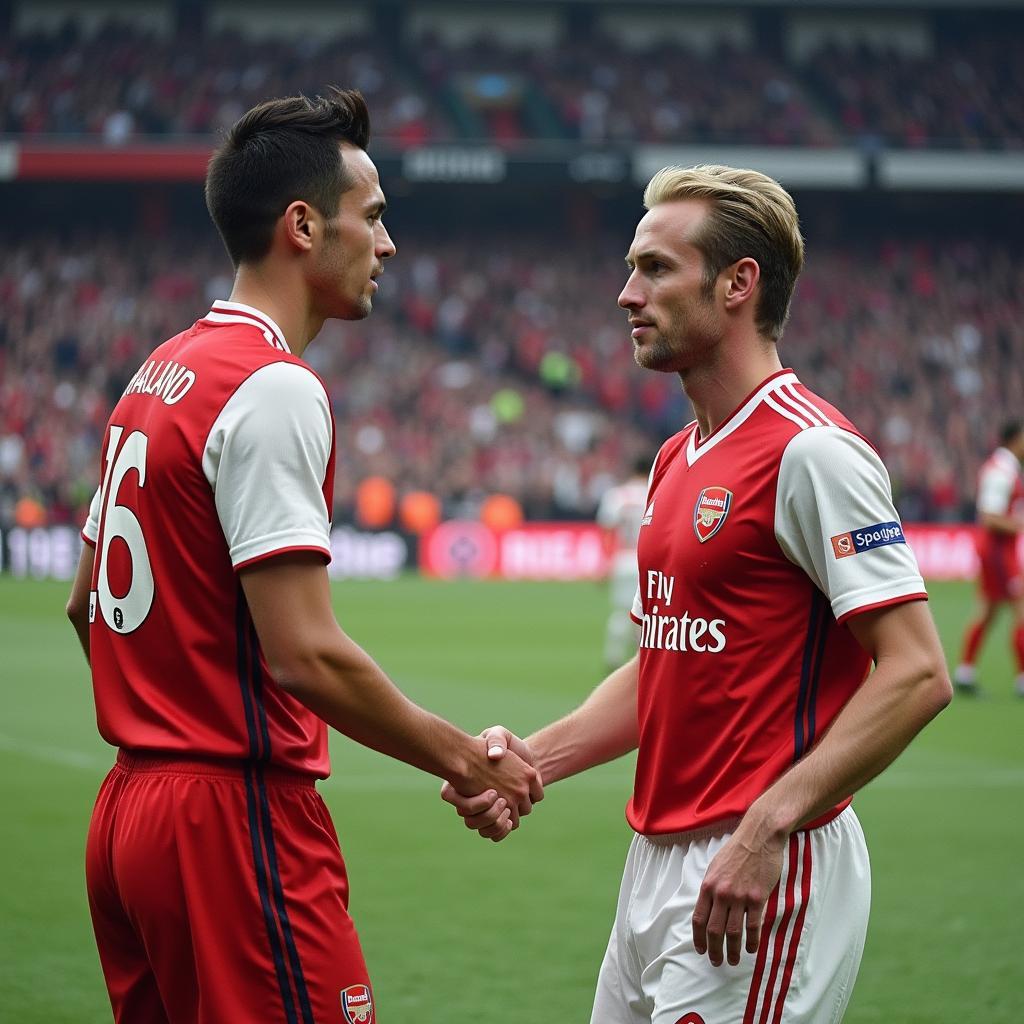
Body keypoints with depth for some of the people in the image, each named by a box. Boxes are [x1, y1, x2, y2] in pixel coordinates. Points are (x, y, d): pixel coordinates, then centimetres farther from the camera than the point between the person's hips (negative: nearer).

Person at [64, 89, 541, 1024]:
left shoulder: (156, 376, 14)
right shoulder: (276, 389, -15)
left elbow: (88, 605, 22)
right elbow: (306, 654, -21)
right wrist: (461, 759, -11)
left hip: (131, 808, 10)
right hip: (237, 822, -10)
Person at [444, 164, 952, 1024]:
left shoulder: (810, 451, -14)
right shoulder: (679, 459, 14)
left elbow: (915, 673, -19)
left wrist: (767, 825, -25)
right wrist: (533, 757, 6)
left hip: (757, 880, -9)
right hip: (656, 861, 9)